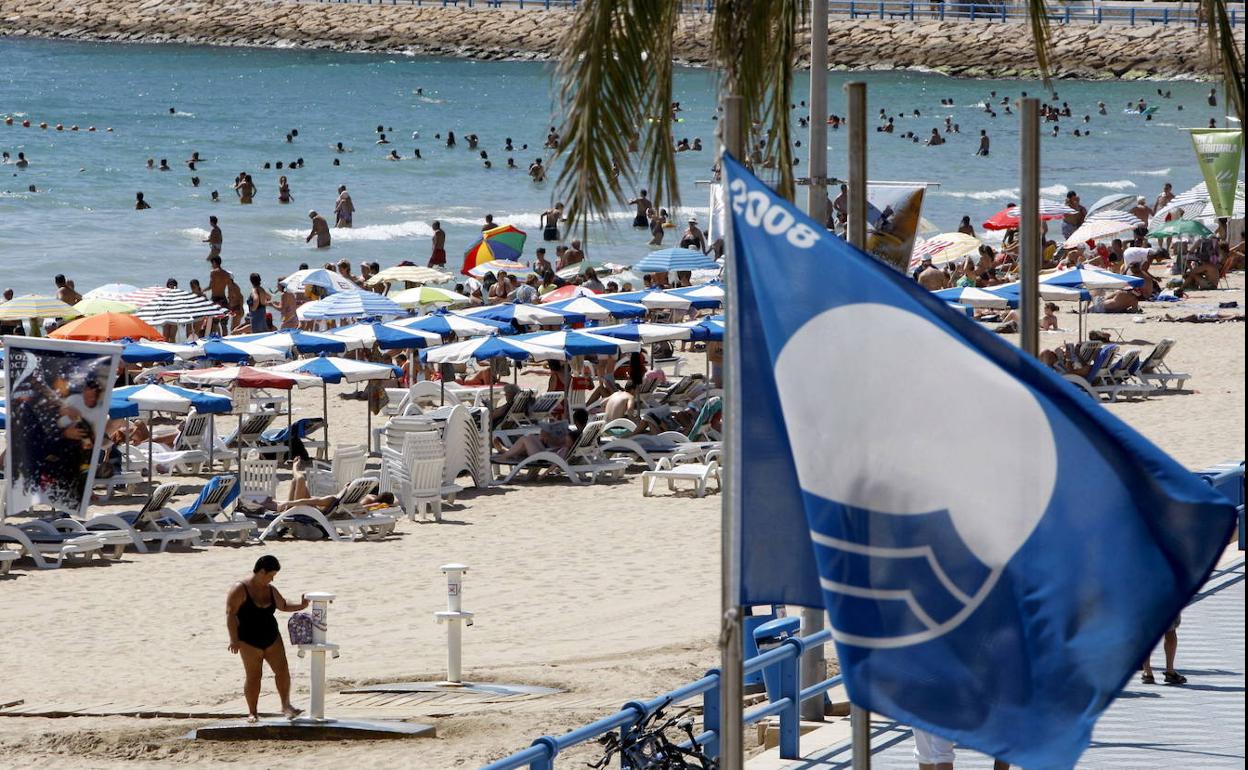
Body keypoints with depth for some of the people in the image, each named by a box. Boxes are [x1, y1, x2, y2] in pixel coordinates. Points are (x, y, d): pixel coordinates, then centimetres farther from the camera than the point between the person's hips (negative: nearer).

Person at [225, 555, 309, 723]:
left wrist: (300, 606, 6)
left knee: (282, 670, -7)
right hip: (249, 641, -5)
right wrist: (234, 639, -21)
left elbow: (283, 605, 25)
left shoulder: (270, 590, 10)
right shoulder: (240, 589, -10)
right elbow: (230, 613, -14)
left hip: (271, 638, 5)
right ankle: (252, 712, 9)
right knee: (253, 677, -1)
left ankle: (286, 705, -1)